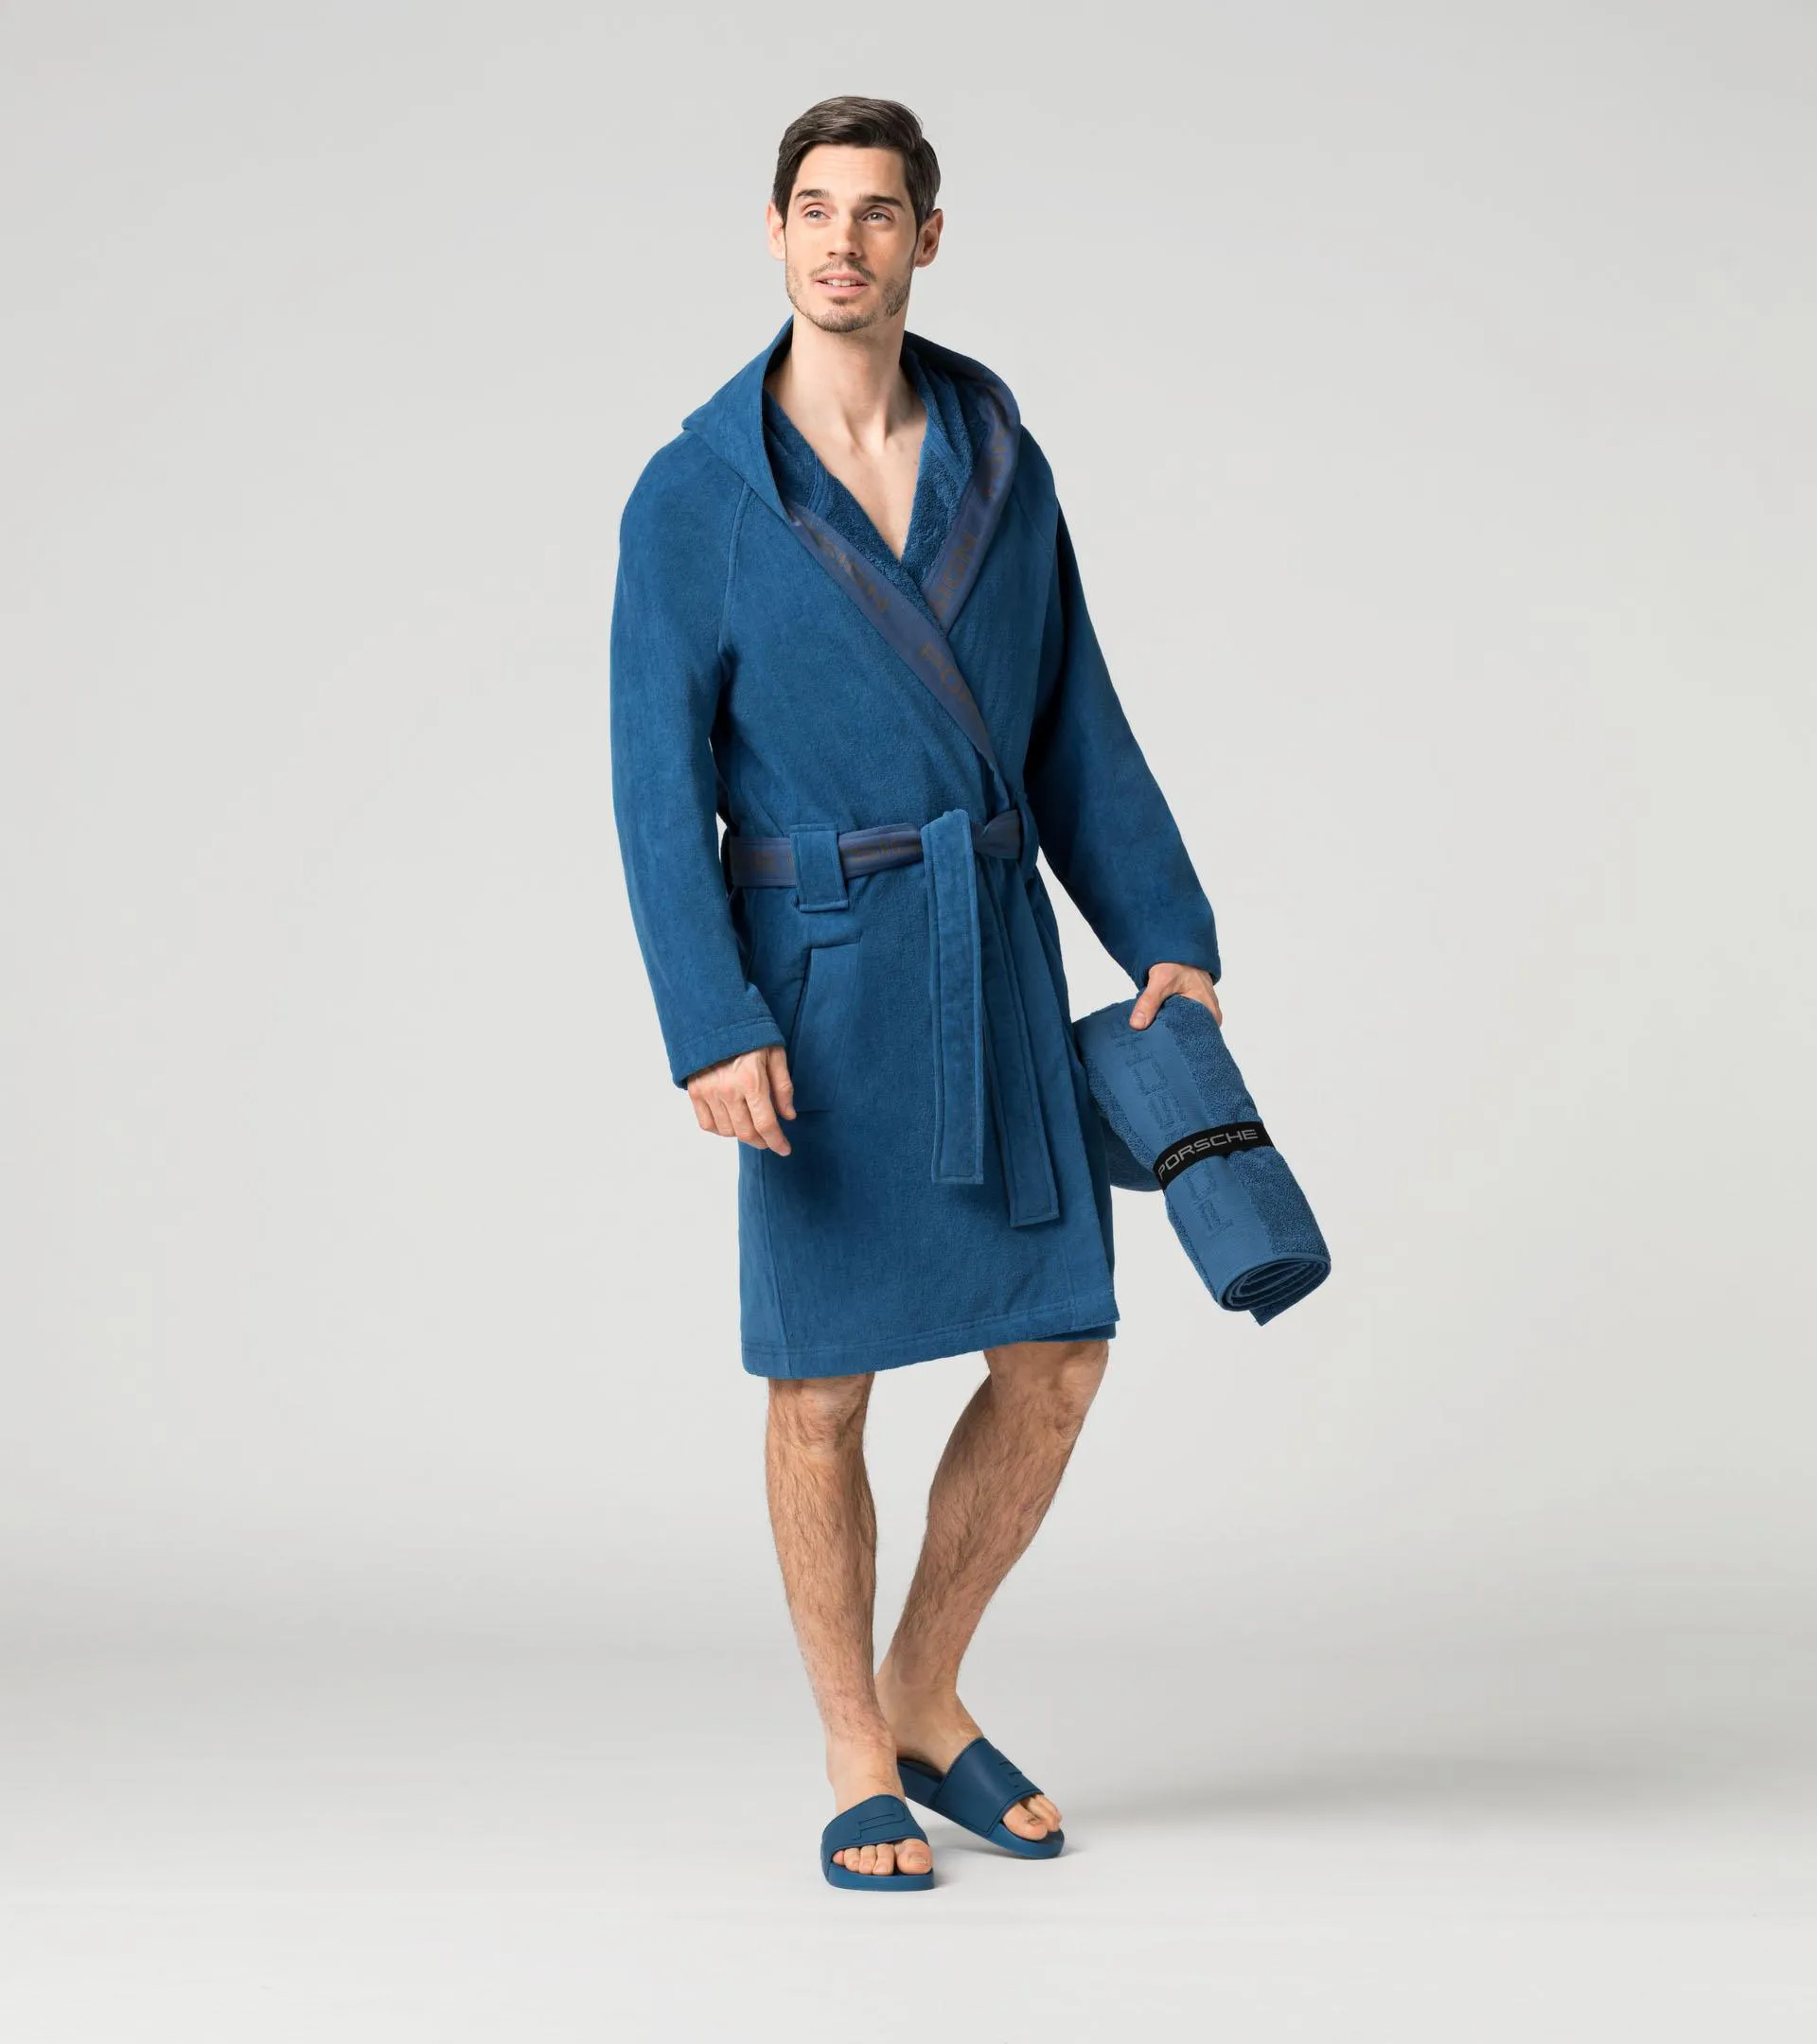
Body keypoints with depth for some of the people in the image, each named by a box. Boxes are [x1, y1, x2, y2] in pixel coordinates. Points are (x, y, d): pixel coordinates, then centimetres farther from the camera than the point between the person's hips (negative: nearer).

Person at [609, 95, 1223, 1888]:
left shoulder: (999, 463, 6)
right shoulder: (692, 496, -7)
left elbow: (1073, 727, 10)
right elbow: (660, 782, -10)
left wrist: (1168, 937, 4)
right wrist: (711, 1031, -19)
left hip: (997, 957, 4)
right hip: (818, 972, -4)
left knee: (1058, 1357, 4)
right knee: (823, 1383, 1)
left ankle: (925, 1697, 25)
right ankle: (856, 1760, 20)